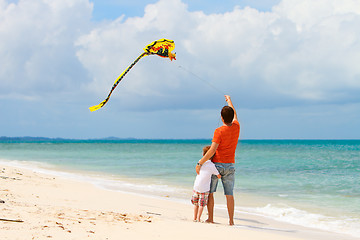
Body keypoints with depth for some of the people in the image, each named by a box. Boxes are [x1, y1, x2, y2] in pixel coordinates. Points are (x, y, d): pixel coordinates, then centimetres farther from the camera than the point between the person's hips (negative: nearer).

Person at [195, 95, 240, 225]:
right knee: (229, 194, 4)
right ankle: (231, 220, 1)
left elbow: (212, 150, -22)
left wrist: (200, 163, -17)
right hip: (230, 166, 4)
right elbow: (234, 115, 23)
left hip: (216, 164, -4)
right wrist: (229, 101, 38)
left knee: (209, 192, 7)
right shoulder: (236, 128, 0)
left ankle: (210, 218, 5)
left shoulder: (219, 131, -16)